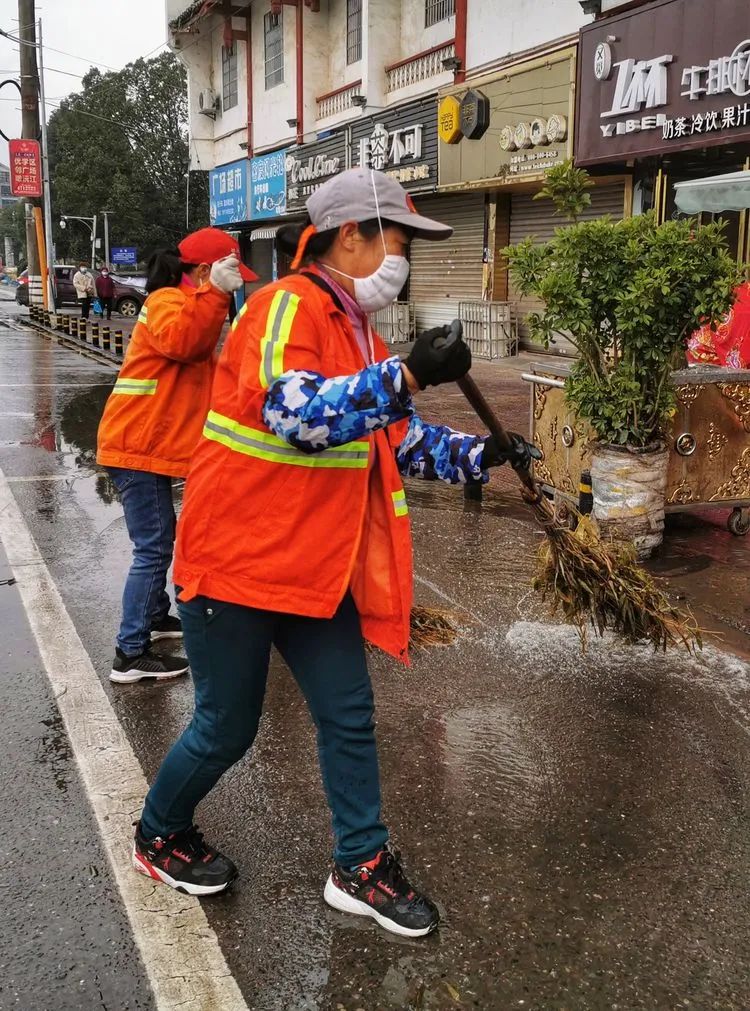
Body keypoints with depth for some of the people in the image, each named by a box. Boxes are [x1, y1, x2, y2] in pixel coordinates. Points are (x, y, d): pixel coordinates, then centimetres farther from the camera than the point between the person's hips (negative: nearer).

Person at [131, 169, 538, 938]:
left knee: (349, 716, 10)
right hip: (234, 561, -8)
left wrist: (478, 455, 4)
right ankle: (158, 837, 34)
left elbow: (399, 442, 16)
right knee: (226, 728, 7)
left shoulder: (356, 333, 12)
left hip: (317, 568, 8)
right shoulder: (286, 306, -17)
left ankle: (361, 867, 25)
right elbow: (296, 413, -34)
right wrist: (407, 375, -36)